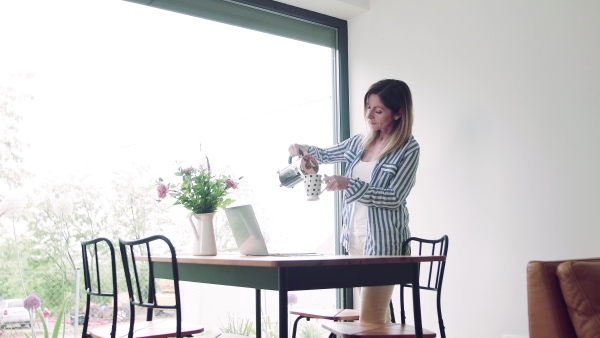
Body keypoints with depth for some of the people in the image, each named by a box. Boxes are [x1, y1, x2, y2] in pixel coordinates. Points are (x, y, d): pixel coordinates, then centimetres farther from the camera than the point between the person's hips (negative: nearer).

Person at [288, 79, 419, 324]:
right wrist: (303, 149, 2)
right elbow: (325, 155, 24)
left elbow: (394, 197, -15)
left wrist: (348, 184, -24)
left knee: (369, 320, -9)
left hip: (383, 243, -6)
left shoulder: (408, 149, -8)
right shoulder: (360, 142, 9)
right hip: (356, 239, 6)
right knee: (379, 316, 14)